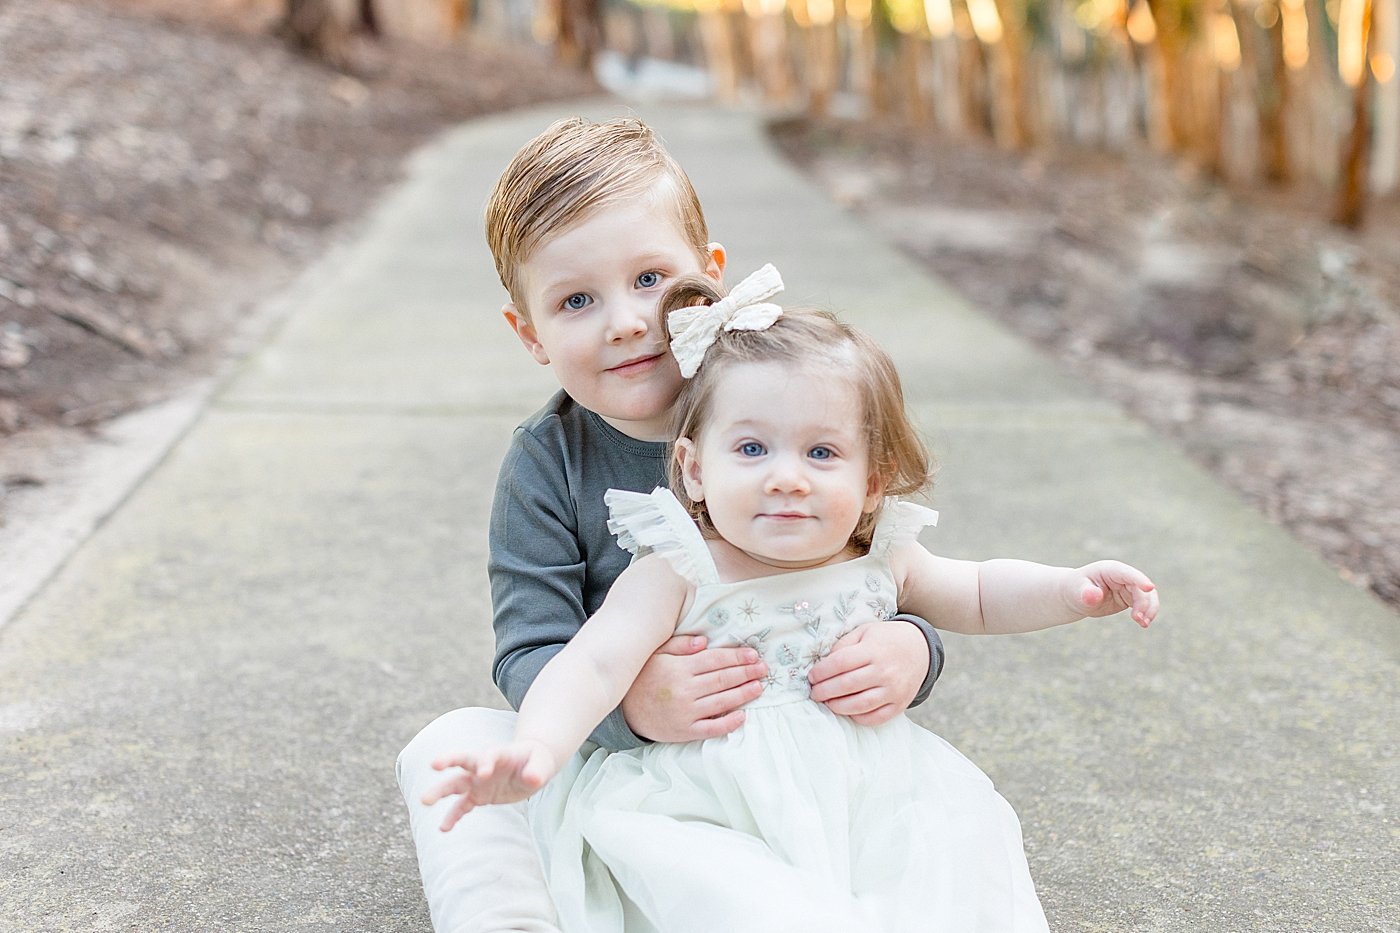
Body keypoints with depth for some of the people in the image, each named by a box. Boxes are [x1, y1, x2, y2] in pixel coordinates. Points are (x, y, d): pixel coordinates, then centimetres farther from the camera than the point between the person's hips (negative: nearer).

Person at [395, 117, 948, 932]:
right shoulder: (546, 465, -7)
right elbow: (529, 656, -15)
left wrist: (909, 651, -30)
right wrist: (629, 702, -38)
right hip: (606, 758, 1)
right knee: (451, 745, -21)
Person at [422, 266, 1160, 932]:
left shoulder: (879, 557, 3)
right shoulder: (679, 572, -12)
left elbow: (977, 595, 21)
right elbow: (594, 665, -23)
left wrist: (1074, 589, 4)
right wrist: (535, 751, -42)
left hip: (863, 798, 5)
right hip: (707, 811, -4)